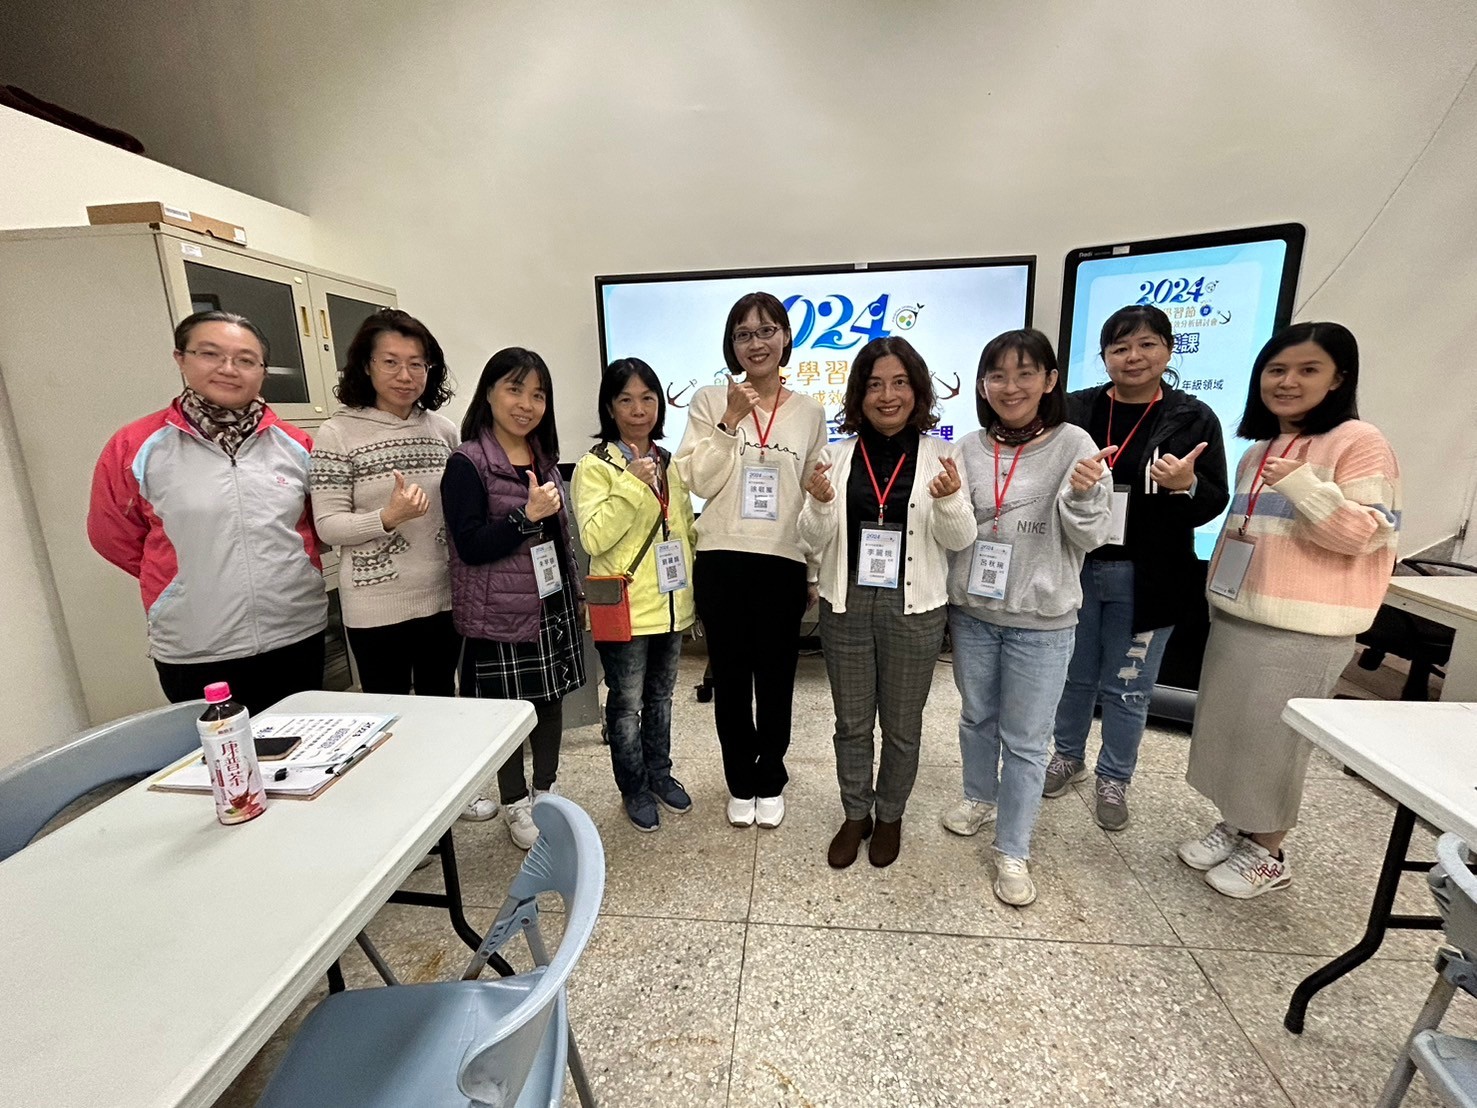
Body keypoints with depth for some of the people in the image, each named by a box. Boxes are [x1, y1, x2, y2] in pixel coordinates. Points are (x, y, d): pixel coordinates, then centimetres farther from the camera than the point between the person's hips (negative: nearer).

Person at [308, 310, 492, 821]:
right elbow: (327, 524, -9)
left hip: (443, 595, 4)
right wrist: (388, 517, -26)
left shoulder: (444, 429, 3)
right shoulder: (337, 434, -7)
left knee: (442, 698, 19)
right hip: (378, 605, -3)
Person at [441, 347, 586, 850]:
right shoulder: (467, 464, -11)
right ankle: (516, 806, 28)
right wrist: (527, 516, -26)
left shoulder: (544, 458, 10)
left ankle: (546, 793, 33)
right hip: (501, 613, -6)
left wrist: (576, 596, 17)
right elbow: (470, 546, -16)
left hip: (552, 605, 6)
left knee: (551, 699, 14)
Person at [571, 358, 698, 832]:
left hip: (670, 605, 6)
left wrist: (692, 588, 13)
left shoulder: (670, 464, 9)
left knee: (660, 697, 20)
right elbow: (593, 537, -20)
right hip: (625, 608, -5)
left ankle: (659, 773, 39)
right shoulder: (595, 465, -10)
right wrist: (632, 484, -26)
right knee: (627, 702, 10)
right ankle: (634, 788, 29)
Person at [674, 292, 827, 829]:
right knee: (730, 678, 11)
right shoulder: (710, 401, 2)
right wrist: (729, 422, -15)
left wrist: (815, 574, 7)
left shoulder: (809, 412, 6)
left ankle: (770, 781, 34)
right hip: (722, 561, 0)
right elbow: (699, 481, -6)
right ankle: (740, 783, 33)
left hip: (784, 563, 1)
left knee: (775, 680, 10)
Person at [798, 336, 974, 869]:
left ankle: (890, 816, 40)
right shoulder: (837, 455, 0)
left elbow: (959, 540, -5)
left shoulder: (938, 454, -3)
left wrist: (950, 499, -25)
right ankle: (855, 815, 38)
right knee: (852, 722, 16)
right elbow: (814, 542, -2)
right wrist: (820, 503, -23)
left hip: (913, 608, -1)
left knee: (902, 725, 15)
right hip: (846, 605, 1)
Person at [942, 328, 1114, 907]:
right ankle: (979, 798, 46)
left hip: (1041, 620, -3)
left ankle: (1013, 851, 25)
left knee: (1026, 739, 8)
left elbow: (1090, 536, -8)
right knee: (977, 717, 21)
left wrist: (1083, 495, -25)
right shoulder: (970, 449, 1)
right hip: (972, 610, 3)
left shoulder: (1074, 445, -8)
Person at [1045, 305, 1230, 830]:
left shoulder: (1194, 419, -2)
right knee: (1074, 675, 17)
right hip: (1075, 570, 1)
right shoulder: (1075, 410, 0)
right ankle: (1068, 756, 40)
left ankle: (1113, 779, 33)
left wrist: (1185, 486, -22)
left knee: (1127, 688, 12)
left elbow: (1213, 504, -2)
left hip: (1145, 581, -1)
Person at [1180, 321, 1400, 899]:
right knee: (1228, 728, 15)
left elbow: (1362, 535, -16)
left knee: (1273, 738, 4)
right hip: (1237, 616, 7)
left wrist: (1303, 485, -26)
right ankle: (1235, 826, 33)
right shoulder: (1260, 449, 13)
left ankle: (1268, 853, 23)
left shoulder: (1359, 443, -10)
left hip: (1302, 629, -7)